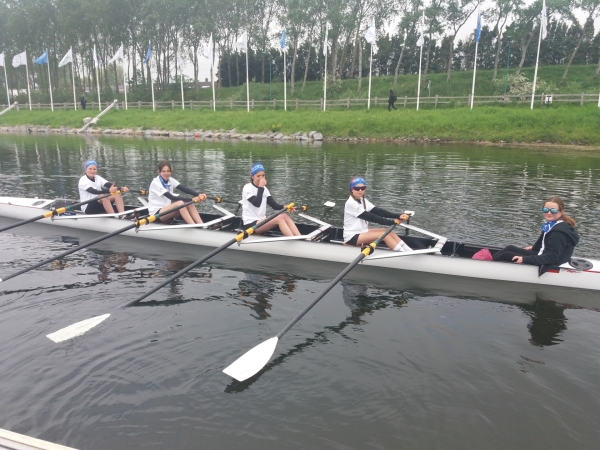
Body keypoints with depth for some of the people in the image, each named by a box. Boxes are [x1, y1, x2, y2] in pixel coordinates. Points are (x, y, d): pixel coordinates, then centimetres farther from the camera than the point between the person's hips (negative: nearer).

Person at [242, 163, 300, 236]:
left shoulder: (264, 188, 12)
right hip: (251, 224, -7)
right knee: (279, 218, -25)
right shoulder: (248, 188, -9)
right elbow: (257, 204, -24)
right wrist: (260, 187, -19)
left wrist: (284, 207, -16)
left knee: (285, 216, -16)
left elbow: (274, 205, 3)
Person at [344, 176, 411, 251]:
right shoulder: (351, 203, -17)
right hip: (352, 237, -8)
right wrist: (391, 222, -24)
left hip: (361, 232, 8)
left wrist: (398, 216, -17)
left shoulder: (363, 201, 9)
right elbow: (370, 217, -21)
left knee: (389, 232, -6)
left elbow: (378, 211, -4)